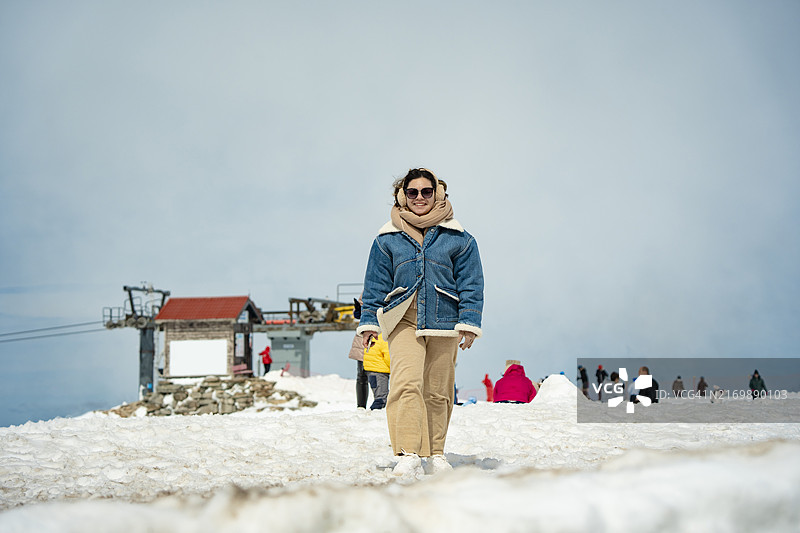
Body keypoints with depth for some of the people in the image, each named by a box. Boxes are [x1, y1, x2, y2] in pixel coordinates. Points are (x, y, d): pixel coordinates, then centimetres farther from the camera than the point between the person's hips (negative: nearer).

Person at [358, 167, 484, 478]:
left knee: (438, 390, 6)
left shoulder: (458, 238, 7)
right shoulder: (388, 239, 8)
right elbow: (375, 283, 12)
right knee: (406, 383, -19)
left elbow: (471, 284, 7)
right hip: (403, 319, -1)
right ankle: (408, 455, -25)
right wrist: (369, 321, 5)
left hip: (443, 319, 1)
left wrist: (469, 322, -2)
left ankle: (435, 452, 21)